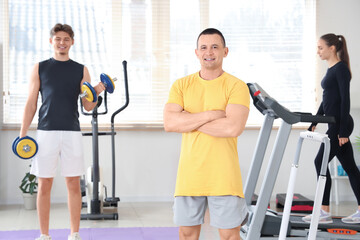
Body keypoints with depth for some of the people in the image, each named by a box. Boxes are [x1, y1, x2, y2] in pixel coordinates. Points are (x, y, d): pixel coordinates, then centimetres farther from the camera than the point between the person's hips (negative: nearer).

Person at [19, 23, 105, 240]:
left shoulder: (81, 70, 9)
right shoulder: (40, 68, 9)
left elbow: (88, 106, 7)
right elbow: (31, 103, 8)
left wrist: (96, 94, -14)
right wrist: (23, 133, 0)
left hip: (72, 132, 1)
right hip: (46, 132, 0)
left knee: (74, 184, 2)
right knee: (44, 184, 2)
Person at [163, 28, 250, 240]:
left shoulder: (237, 87, -5)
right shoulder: (182, 85, 6)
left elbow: (234, 127, -20)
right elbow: (169, 123, -8)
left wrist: (189, 120, -12)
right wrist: (210, 114, -15)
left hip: (223, 177, -3)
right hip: (189, 174, 4)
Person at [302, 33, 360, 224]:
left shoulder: (341, 69, -12)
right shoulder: (331, 69, 16)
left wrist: (343, 131, -19)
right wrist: (315, 122, 22)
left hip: (340, 123, -10)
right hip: (335, 124, 10)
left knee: (321, 162, -7)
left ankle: (324, 212, -1)